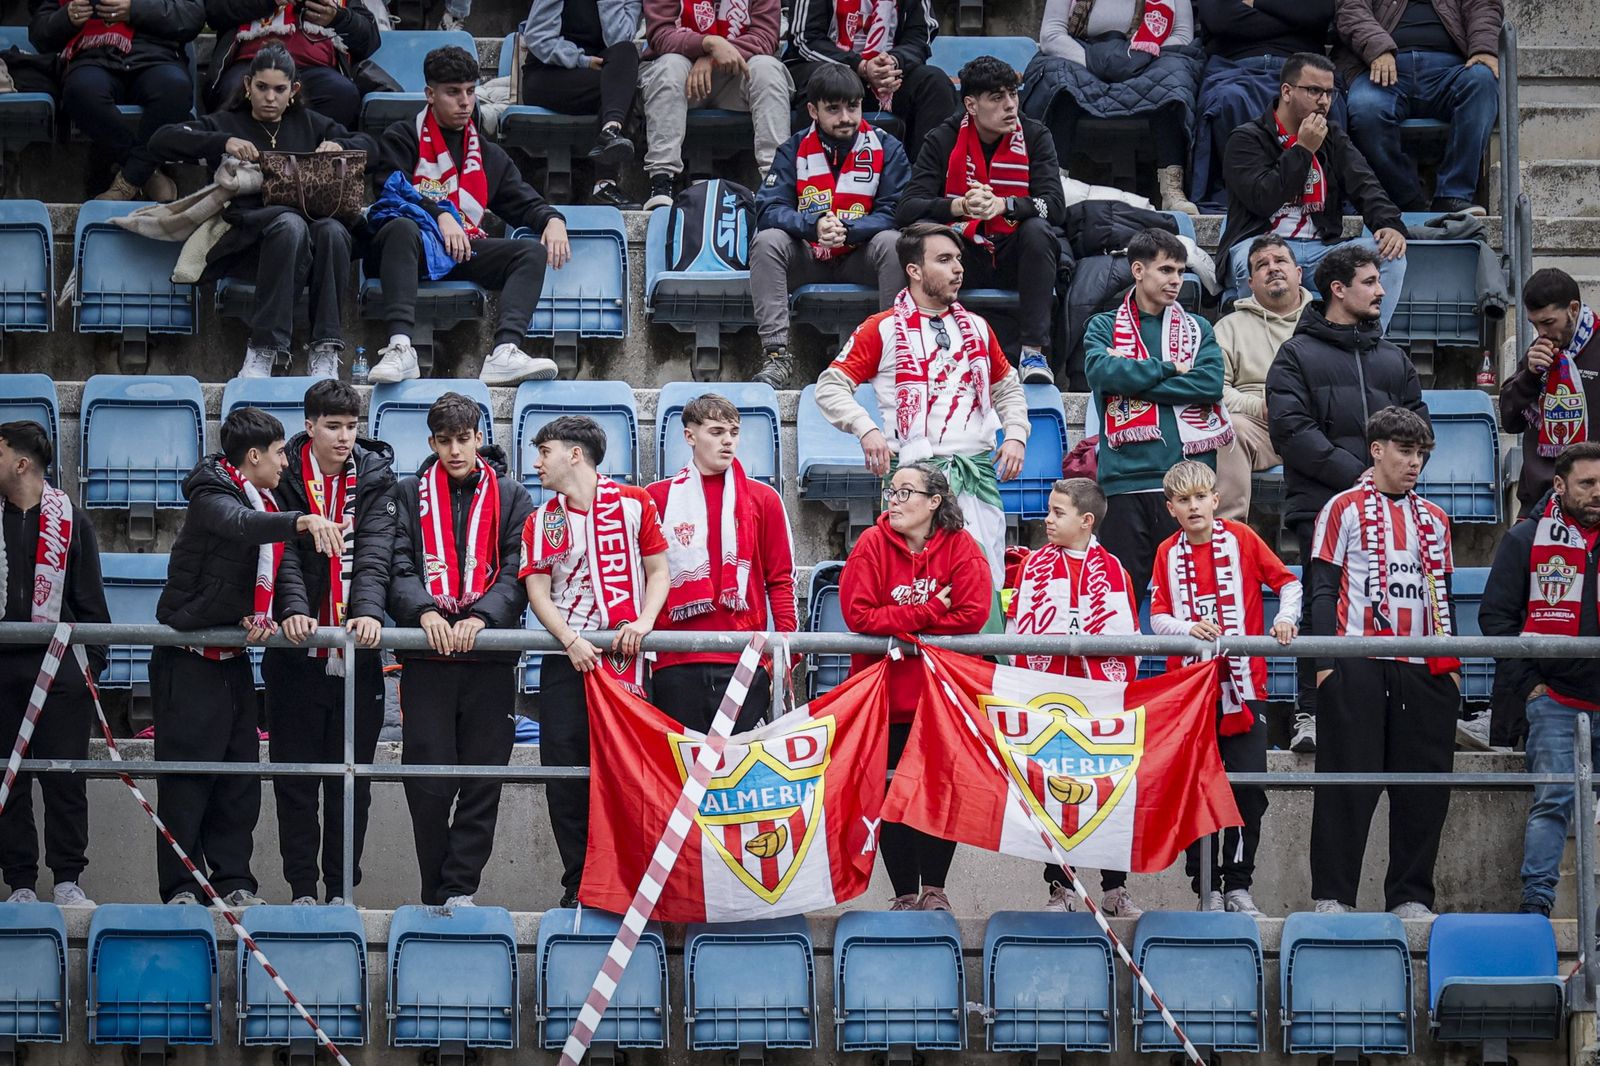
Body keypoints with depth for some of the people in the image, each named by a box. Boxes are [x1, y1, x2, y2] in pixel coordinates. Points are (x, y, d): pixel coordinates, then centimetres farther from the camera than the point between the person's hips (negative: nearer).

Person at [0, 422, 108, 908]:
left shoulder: (70, 521, 4)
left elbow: (90, 598, 6)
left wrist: (93, 662, 0)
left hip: (60, 666, -2)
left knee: (65, 778, -3)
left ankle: (68, 880, 2)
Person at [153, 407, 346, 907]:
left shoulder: (264, 503, 14)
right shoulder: (213, 496, -14)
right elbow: (241, 526, -38)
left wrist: (265, 619, -1)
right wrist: (305, 521, -54)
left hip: (234, 658, 9)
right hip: (190, 658, -8)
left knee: (241, 772, 8)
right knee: (187, 773, -6)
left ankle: (234, 879, 13)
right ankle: (180, 886, -3)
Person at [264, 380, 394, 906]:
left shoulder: (374, 478, 3)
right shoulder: (285, 477, 0)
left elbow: (375, 551, -9)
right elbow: (284, 553, -9)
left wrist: (369, 610, -26)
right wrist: (292, 608, -27)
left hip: (356, 654, 1)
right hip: (298, 652, -1)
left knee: (352, 781, 6)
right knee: (295, 780, 4)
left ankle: (342, 887, 13)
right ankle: (302, 887, 11)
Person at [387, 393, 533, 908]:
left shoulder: (510, 496, 11)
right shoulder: (410, 494, 13)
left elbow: (517, 571, 2)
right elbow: (399, 566, 3)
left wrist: (480, 617, -15)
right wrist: (424, 611, -17)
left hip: (489, 657, 0)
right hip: (426, 658, 0)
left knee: (482, 785, -1)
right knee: (428, 785, -3)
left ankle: (459, 889, 2)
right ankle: (437, 895, 6)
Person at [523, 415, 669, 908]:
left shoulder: (633, 503, 6)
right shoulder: (541, 522, 12)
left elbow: (659, 571, 7)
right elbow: (538, 591, 5)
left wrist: (643, 621, -10)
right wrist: (569, 639, -12)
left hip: (625, 660, -2)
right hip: (567, 663, 2)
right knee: (565, 775, -1)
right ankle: (578, 886, 5)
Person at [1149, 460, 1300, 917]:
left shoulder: (1240, 538, 3)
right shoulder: (1168, 553, 7)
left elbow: (1287, 581, 4)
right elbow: (1158, 618, 1)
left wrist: (1286, 617, -15)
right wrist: (1189, 629, -19)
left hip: (1243, 686, -1)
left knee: (1248, 789, -5)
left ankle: (1238, 885, 4)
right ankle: (1206, 887, 7)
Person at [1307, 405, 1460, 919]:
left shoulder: (1433, 519, 18)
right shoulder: (1344, 509, 3)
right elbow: (1323, 589, 0)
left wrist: (1451, 663, 12)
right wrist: (1325, 661, -9)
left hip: (1423, 669, 5)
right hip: (1358, 664, -5)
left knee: (1425, 788, 2)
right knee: (1350, 782, -5)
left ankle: (1410, 896, 9)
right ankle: (1332, 895, -1)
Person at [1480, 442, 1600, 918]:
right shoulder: (1527, 540, 4)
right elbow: (1496, 615, 3)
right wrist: (1527, 682, -4)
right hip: (1556, 700, -2)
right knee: (1552, 802, -9)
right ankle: (1536, 903, -10)